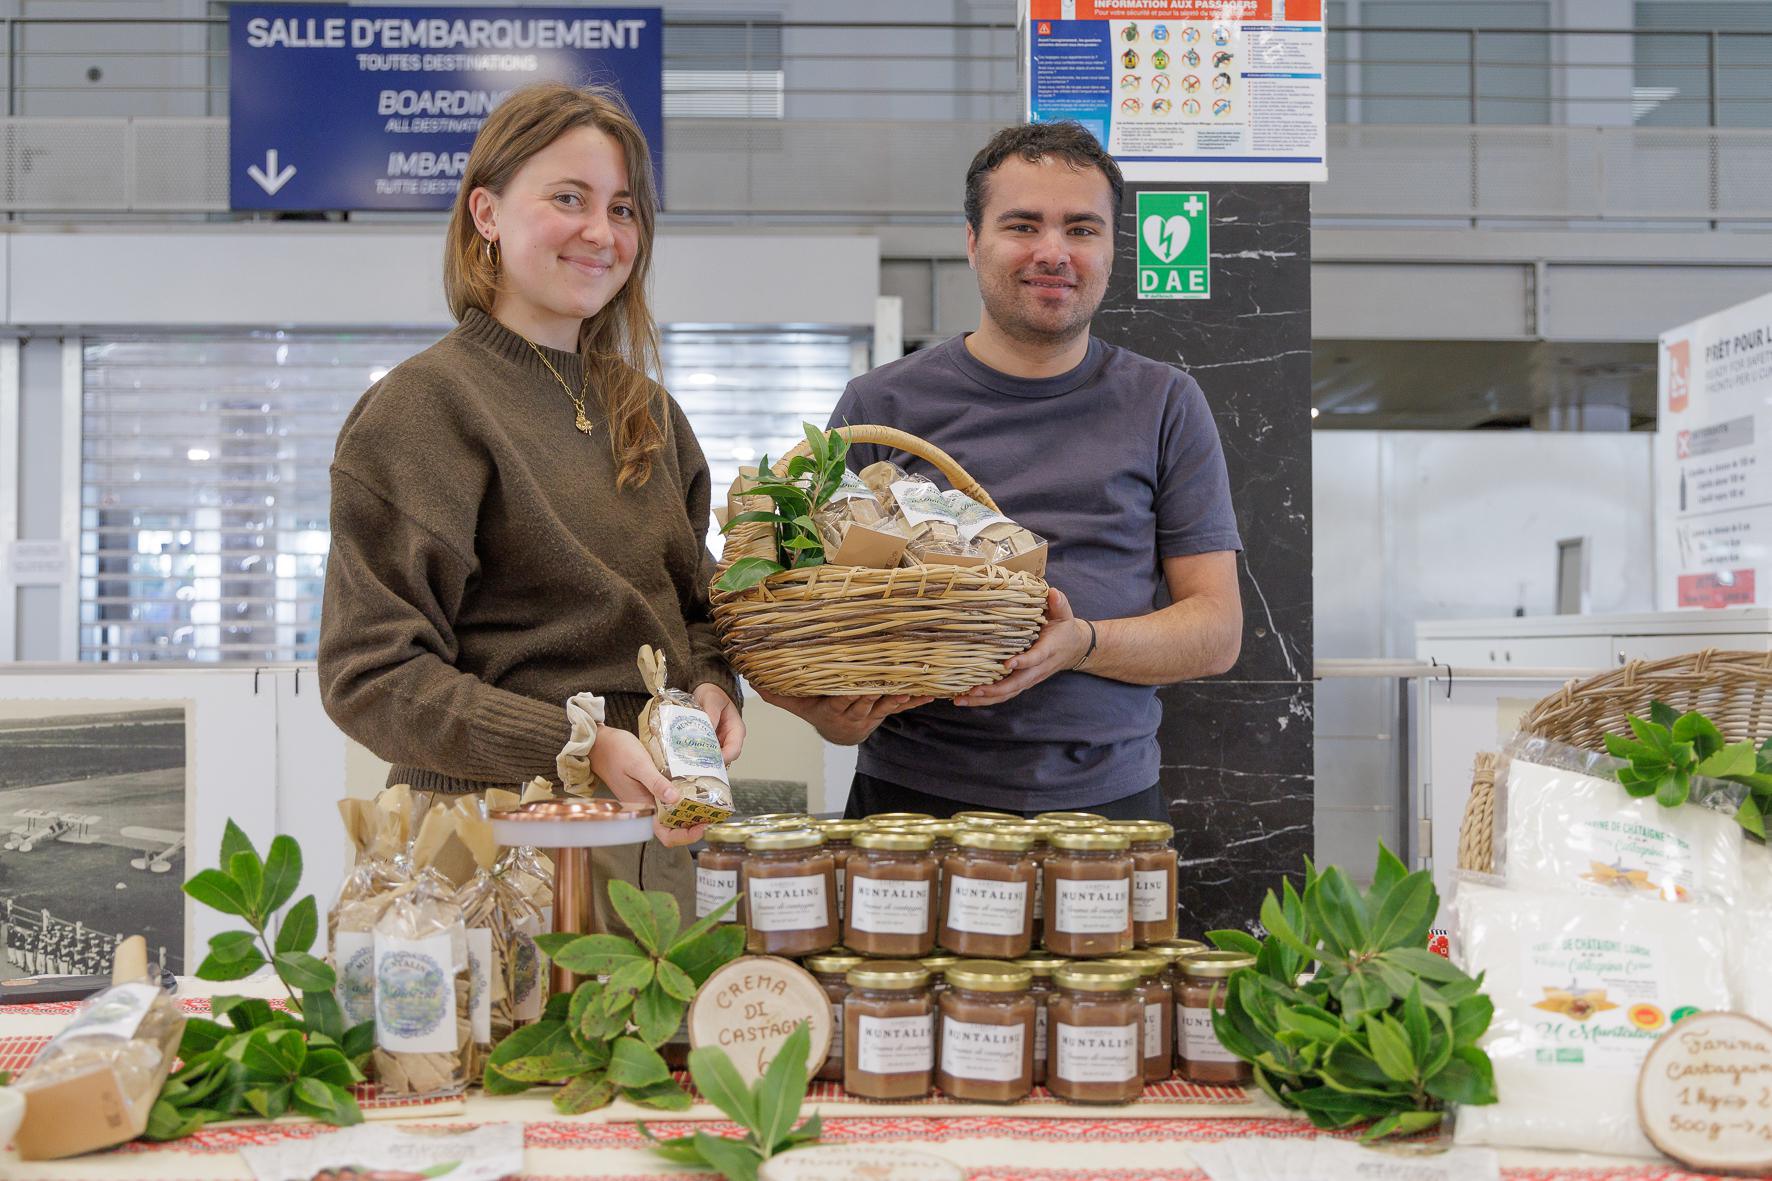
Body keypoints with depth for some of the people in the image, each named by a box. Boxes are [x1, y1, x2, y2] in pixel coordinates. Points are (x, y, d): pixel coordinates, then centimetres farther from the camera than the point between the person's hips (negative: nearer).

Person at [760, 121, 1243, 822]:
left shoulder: (1164, 405, 7)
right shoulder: (880, 405, 6)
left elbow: (1219, 631, 5)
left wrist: (1081, 643, -14)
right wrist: (831, 713, -15)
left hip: (1107, 798, 1)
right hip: (913, 796, 0)